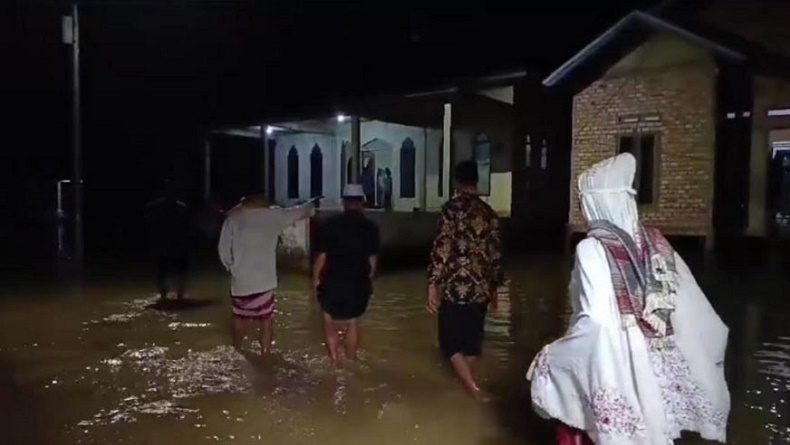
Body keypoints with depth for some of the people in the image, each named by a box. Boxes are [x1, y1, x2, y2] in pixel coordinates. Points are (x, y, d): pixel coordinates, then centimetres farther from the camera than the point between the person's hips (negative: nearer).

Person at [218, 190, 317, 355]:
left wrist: (231, 267, 13)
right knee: (265, 320, 12)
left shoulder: (233, 218, -3)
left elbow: (223, 249, -3)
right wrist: (313, 204, 32)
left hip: (240, 280, 1)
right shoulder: (273, 216, -2)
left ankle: (236, 352, 32)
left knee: (240, 318, 19)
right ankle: (265, 354, 17)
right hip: (263, 280, -1)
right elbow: (297, 212, 14)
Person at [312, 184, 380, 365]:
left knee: (330, 318, 18)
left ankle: (334, 355, 9)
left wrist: (316, 278, 6)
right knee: (353, 321, 19)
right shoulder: (370, 227, -3)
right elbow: (372, 259, 0)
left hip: (332, 282, -2)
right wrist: (369, 279, 14)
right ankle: (350, 359, 28)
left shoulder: (330, 224, -8)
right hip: (358, 283, 2)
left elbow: (321, 256, -7)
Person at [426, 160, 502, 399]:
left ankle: (473, 391, -4)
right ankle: (469, 387, 27)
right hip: (480, 288, 5)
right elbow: (494, 253, 12)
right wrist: (493, 288, 21)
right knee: (471, 340, 17)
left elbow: (442, 248, -15)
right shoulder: (489, 212, 8)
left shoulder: (452, 208, -9)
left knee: (450, 340, 6)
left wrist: (432, 284, -11)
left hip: (456, 286, -5)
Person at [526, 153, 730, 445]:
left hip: (613, 371, -5)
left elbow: (595, 323, -24)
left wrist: (551, 359, -13)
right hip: (657, 369, 6)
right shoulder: (655, 242, 1)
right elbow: (692, 307, 5)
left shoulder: (593, 249, -16)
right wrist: (708, 353, 21)